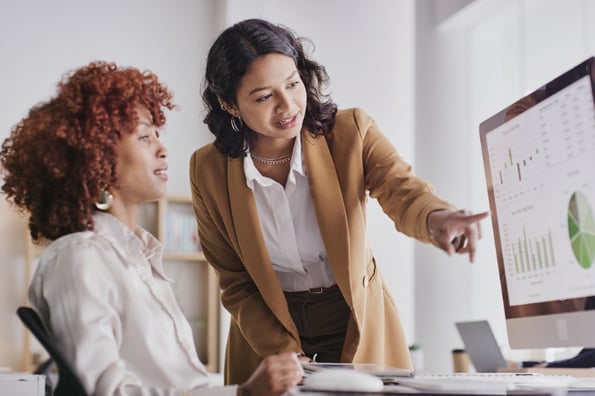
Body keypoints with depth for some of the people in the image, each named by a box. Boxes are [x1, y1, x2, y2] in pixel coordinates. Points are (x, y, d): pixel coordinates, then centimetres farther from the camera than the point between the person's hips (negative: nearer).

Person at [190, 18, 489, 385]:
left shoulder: (350, 131, -12)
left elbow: (401, 190, -28)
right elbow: (235, 284, -3)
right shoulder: (209, 170, -10)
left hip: (360, 326, 0)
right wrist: (286, 355, -13)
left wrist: (436, 217, -50)